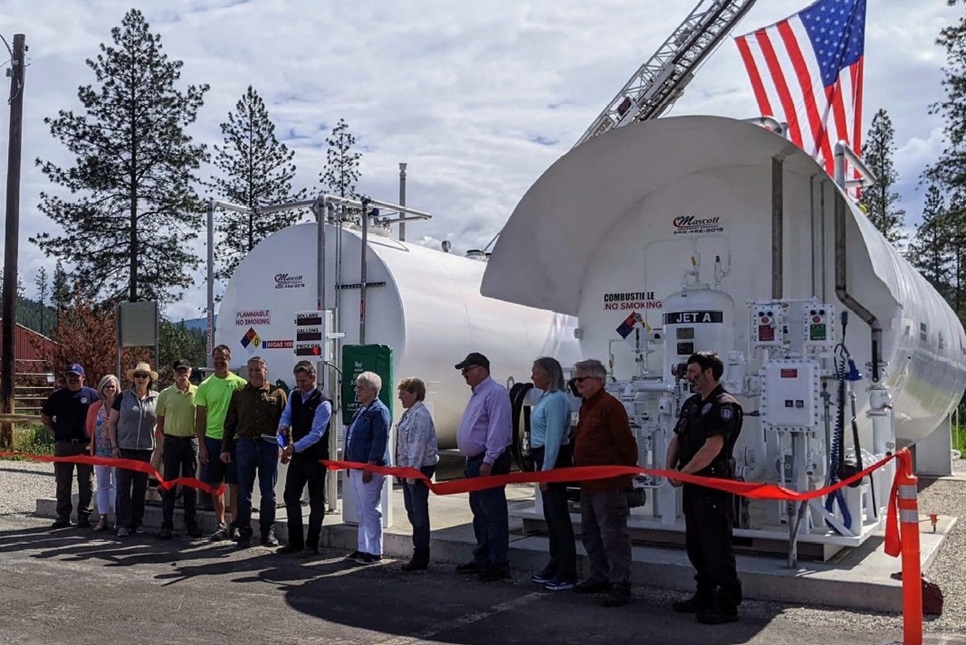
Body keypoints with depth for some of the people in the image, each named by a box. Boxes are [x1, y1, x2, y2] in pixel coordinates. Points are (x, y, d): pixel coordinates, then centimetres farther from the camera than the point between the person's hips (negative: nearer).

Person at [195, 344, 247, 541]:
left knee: (235, 484, 2)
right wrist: (201, 446, 1)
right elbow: (200, 418, 6)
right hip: (212, 439, 2)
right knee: (216, 484, 8)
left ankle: (235, 525, 11)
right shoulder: (205, 386, 4)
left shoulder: (240, 384, -1)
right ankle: (221, 524, 19)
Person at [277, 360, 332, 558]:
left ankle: (312, 545, 12)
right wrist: (283, 427, -13)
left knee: (316, 501, 3)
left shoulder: (322, 403, -19)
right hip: (297, 454, 7)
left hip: (315, 457, -7)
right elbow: (286, 416, 11)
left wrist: (294, 447, -33)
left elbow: (316, 434, -24)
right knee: (290, 496, 11)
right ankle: (295, 542, 22)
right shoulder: (294, 395, 4)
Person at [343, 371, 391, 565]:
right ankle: (363, 548, 22)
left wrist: (369, 467, -21)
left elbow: (379, 442, -19)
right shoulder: (361, 410, 17)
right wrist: (348, 463, 19)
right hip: (356, 468, 10)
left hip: (370, 469, -10)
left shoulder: (379, 411, -13)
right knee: (361, 511, 14)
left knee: (370, 510, -5)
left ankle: (374, 552, 2)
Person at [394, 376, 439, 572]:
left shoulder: (421, 414, -17)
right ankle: (419, 553, 24)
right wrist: (403, 468, 17)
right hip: (409, 468, 11)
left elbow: (418, 445, -22)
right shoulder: (409, 413, 14)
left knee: (419, 512, -5)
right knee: (412, 510, 15)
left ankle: (420, 557, 2)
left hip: (420, 468, -11)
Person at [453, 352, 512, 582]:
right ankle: (481, 559, 24)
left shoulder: (495, 392, -13)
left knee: (493, 513, -7)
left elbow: (498, 430, -20)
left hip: (489, 462, -10)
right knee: (479, 512, 15)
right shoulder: (477, 394, 18)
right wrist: (472, 461, 19)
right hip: (474, 462, 10)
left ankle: (499, 563, -3)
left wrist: (488, 461, -23)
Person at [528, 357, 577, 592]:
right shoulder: (546, 397, 14)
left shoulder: (556, 399, -17)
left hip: (554, 460, -11)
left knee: (558, 516, -6)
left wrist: (546, 470, -21)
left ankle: (566, 575, -1)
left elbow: (554, 438, -21)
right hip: (546, 458, 11)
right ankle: (555, 567, 28)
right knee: (551, 515, 17)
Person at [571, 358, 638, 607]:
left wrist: (629, 471, -7)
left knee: (613, 534, -5)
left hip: (609, 484, -11)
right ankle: (600, 577, 30)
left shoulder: (610, 406, -16)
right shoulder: (586, 406, 15)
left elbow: (626, 442, -17)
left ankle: (620, 584, 2)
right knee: (590, 533, 18)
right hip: (589, 483, 11)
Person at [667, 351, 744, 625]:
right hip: (693, 485, 10)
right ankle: (704, 597, 30)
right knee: (695, 544, 17)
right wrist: (670, 468, -1)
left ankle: (727, 605, 4)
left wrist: (684, 472, -17)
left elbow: (712, 447, -22)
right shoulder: (691, 404, 15)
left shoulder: (725, 405, -14)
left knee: (717, 546, -4)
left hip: (714, 486, -10)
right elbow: (677, 438, 15)